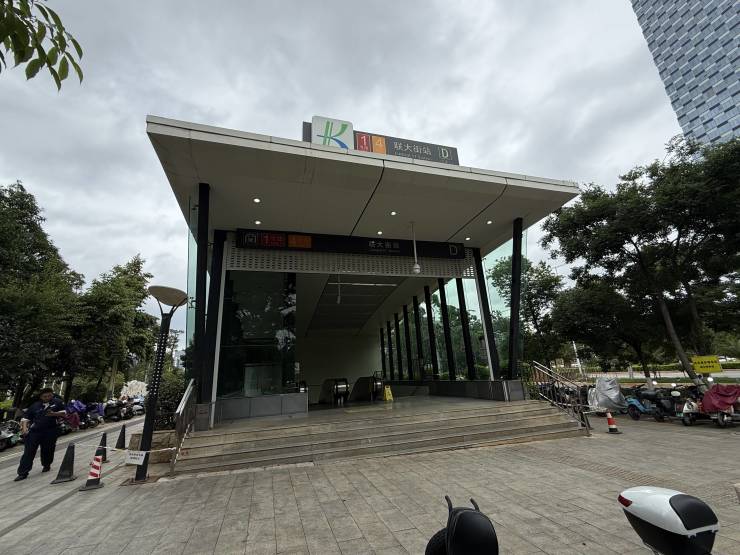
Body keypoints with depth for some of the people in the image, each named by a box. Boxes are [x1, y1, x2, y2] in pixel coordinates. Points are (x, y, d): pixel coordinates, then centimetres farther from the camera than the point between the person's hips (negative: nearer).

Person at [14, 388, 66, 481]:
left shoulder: (57, 402, 5)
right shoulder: (35, 406, 10)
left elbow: (64, 413, 3)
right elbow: (26, 418, 12)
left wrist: (54, 414, -15)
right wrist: (24, 428, -5)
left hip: (50, 432, -1)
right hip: (34, 431, 1)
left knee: (48, 450, 8)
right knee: (29, 451, -2)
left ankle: (46, 465, 30)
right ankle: (22, 473, 5)